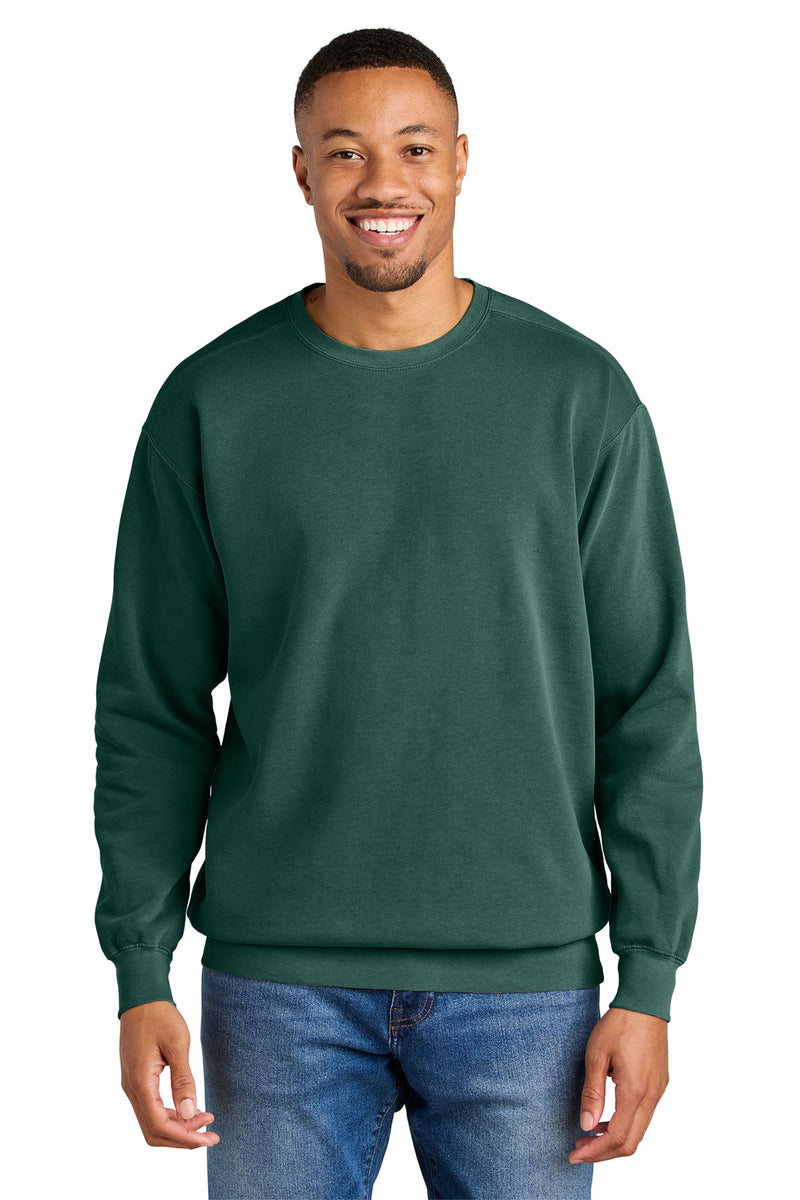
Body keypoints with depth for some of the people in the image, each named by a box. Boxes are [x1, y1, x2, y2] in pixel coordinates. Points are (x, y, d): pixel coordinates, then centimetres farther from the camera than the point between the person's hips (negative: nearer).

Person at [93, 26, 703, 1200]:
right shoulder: (213, 403, 1)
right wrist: (140, 973, -2)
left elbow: (649, 705, 1)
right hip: (281, 980, 0)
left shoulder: (580, 394, 0)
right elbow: (153, 707, 4)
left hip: (525, 981, 0)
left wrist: (649, 980, -3)